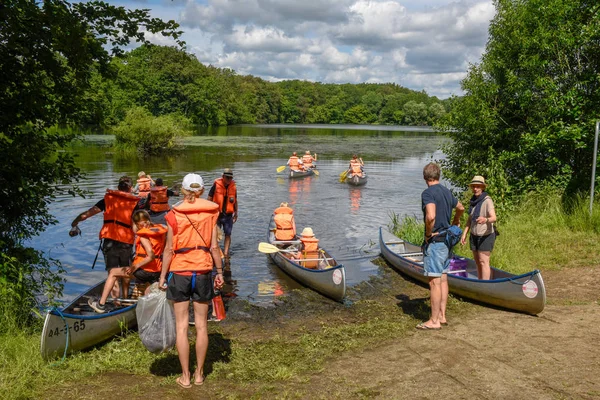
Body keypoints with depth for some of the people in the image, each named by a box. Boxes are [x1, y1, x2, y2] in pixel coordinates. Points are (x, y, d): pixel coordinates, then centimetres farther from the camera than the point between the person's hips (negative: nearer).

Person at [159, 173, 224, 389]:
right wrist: (219, 271, 7)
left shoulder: (174, 214, -5)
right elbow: (214, 246, -2)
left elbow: (169, 249, -6)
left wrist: (162, 276, 2)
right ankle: (199, 374, 21)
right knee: (201, 326, 11)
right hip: (203, 272, 2)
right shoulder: (210, 212, -1)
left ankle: (185, 376, 12)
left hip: (179, 273, -1)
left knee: (181, 326, 6)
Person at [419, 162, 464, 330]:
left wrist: (429, 233, -15)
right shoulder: (447, 192, 10)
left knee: (434, 282, -4)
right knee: (443, 280, 13)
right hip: (447, 241, 9)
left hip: (434, 242, -9)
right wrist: (456, 221, 48)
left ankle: (434, 321, 2)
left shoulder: (428, 193, -16)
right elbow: (460, 208, 29)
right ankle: (442, 316, 21)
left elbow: (431, 216, -32)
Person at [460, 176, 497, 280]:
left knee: (483, 262, -8)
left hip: (486, 235, -7)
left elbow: (494, 217, -28)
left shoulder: (487, 200, -16)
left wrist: (486, 220, -50)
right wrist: (464, 234, 11)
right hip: (474, 235, 7)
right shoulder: (472, 201, 7)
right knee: (478, 262, 11)